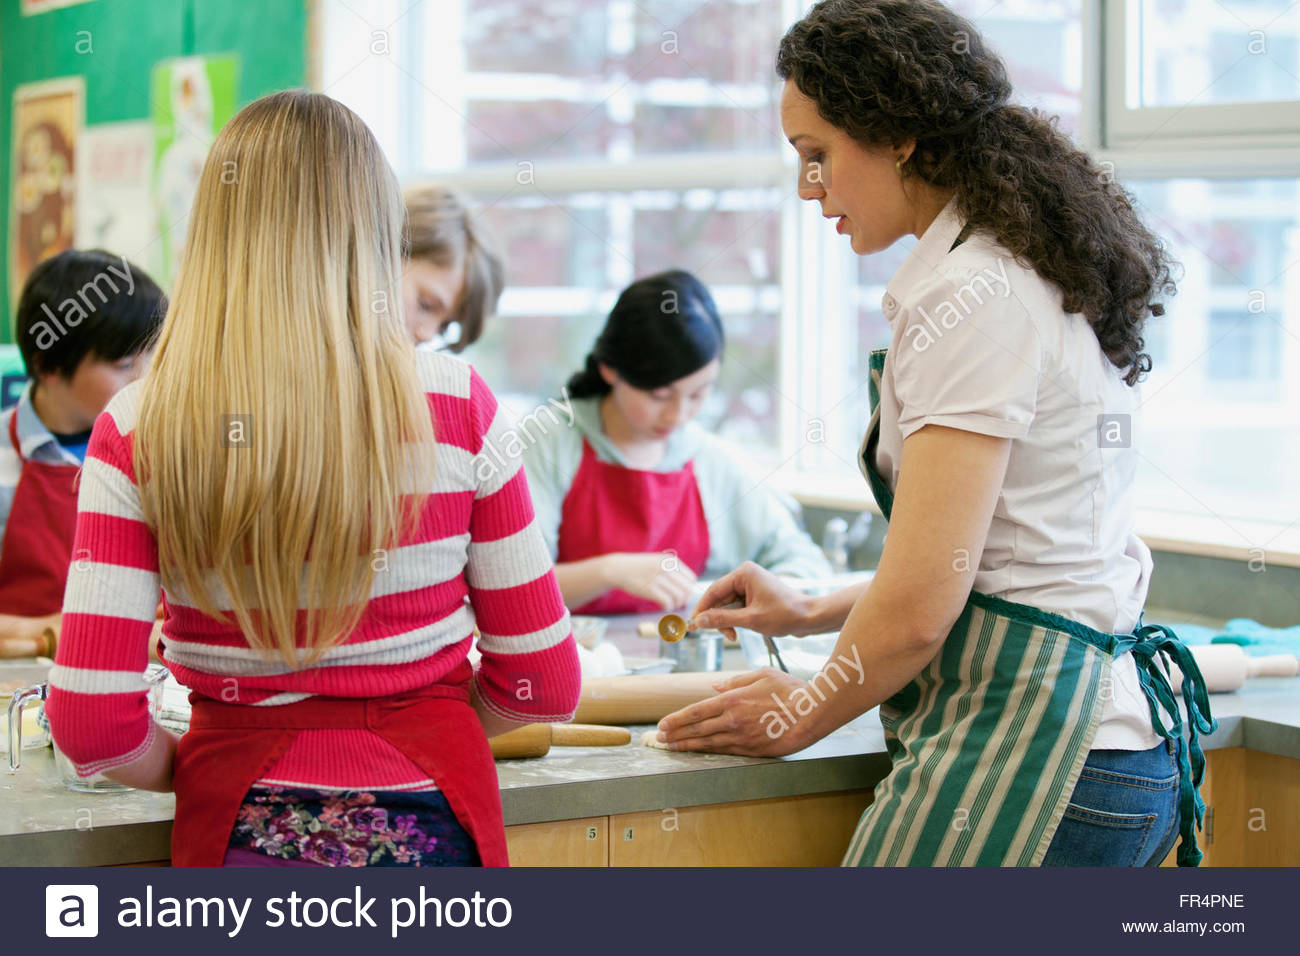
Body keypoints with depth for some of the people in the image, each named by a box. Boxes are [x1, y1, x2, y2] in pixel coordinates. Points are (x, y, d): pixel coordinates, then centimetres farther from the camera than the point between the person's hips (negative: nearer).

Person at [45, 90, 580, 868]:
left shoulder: (137, 433, -9)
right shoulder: (456, 405, -8)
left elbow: (90, 724, -12)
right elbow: (543, 682, -3)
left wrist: (200, 766, 7)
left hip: (245, 833, 0)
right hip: (429, 828, 0)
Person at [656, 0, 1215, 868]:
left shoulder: (974, 296, -14)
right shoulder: (1045, 277, 17)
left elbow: (920, 607, -16)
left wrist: (802, 716, 1)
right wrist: (814, 614, 26)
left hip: (1027, 747, -10)